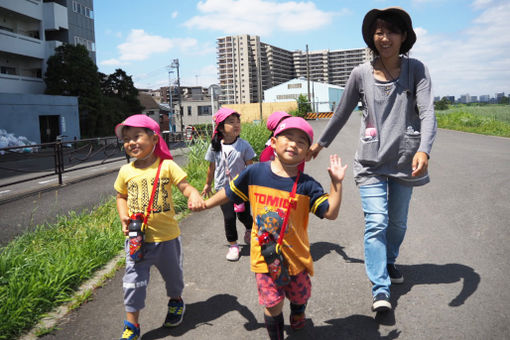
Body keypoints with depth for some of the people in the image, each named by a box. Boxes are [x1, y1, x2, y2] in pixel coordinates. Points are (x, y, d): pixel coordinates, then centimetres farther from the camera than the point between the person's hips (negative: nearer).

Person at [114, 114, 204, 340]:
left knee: (173, 274, 20)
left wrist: (194, 196, -32)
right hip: (137, 238, 1)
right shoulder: (126, 171, 0)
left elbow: (185, 187, -10)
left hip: (166, 236, -1)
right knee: (133, 281, 3)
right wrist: (124, 216, -5)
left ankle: (176, 301, 50)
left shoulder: (167, 166, -8)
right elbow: (121, 197, 13)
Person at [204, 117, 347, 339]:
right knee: (273, 305, -2)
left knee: (300, 297, 23)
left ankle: (297, 315, 60)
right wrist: (206, 204, 14)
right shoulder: (254, 173, -9)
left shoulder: (306, 185, -12)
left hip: (295, 256, 1)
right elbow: (229, 192, 6)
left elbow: (331, 213, -15)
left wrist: (336, 183, -21)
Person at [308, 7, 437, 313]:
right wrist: (321, 143, 16)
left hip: (404, 160, 1)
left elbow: (427, 112, -15)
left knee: (398, 222, 15)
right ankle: (381, 289, -6)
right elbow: (342, 113, 8)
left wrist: (424, 149, -32)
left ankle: (389, 262, 42)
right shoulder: (361, 74, -3)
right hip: (372, 161, -1)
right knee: (376, 222, -11)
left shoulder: (416, 70, -4)